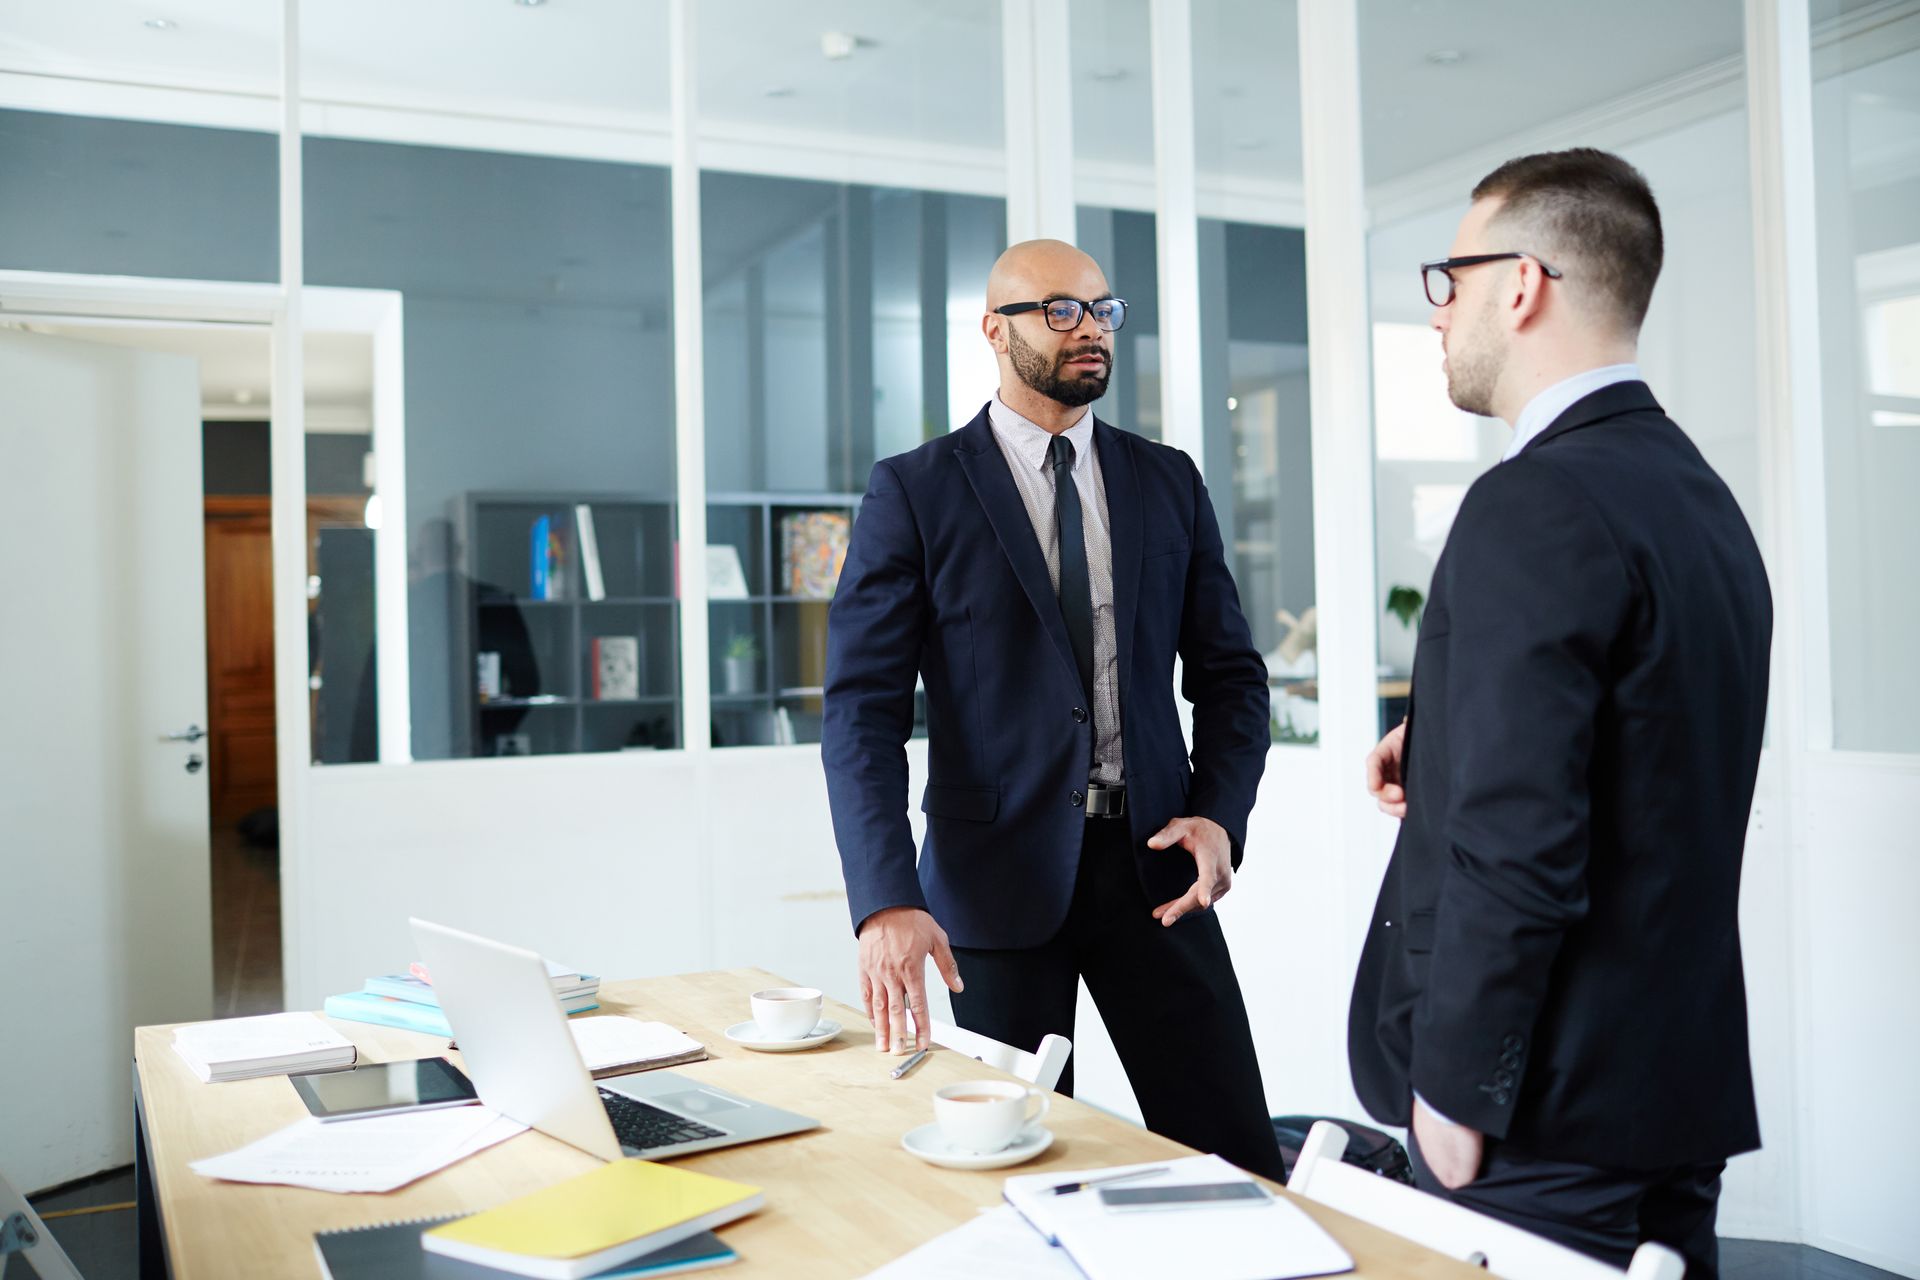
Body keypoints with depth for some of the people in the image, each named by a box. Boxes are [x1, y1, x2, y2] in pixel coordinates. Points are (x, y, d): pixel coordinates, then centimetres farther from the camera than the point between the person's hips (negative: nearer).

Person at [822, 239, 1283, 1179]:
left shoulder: (1167, 482, 10)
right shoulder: (915, 493, -2)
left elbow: (1228, 671, 12)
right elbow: (863, 708, -8)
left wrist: (1219, 815, -5)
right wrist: (888, 899, -19)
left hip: (1151, 861, 3)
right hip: (1000, 872, -2)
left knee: (1237, 1158, 4)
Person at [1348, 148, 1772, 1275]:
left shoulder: (1535, 506, -20)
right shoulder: (1701, 493, 9)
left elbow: (1517, 850, -25)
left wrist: (1453, 1091, -14)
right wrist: (1446, 743, 7)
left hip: (1553, 1114, -9)